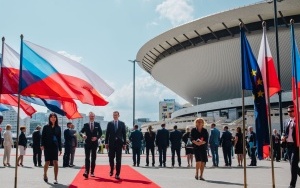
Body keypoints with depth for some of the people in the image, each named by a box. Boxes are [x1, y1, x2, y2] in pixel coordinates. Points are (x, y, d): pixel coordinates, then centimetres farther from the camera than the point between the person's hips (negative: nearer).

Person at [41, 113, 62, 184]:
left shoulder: (58, 128, 6)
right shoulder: (46, 127, 0)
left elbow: (59, 138, 7)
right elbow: (43, 137, -2)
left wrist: (60, 149, 6)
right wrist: (42, 145, -17)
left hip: (55, 147, 1)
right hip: (47, 147, -1)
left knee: (56, 162, -7)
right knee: (47, 162, 4)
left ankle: (55, 179, -2)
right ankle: (45, 174, 33)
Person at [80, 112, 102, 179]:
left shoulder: (97, 124, 5)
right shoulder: (86, 125, 4)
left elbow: (100, 133, 5)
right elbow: (81, 132, 0)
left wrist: (97, 137, -14)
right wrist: (83, 135, -23)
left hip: (94, 143, 1)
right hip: (87, 143, -1)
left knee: (93, 158, 7)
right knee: (87, 158, -9)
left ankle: (92, 172, 14)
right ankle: (86, 172, -17)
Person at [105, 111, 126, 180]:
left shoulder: (122, 123, 6)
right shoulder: (109, 123, 7)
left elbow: (124, 134, 5)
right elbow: (107, 134, 5)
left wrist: (124, 143, 0)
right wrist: (106, 143, -1)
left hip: (119, 143, -1)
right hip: (111, 143, 1)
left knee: (118, 159, -2)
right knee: (111, 158, 5)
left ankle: (117, 174, 1)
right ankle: (111, 170, 27)